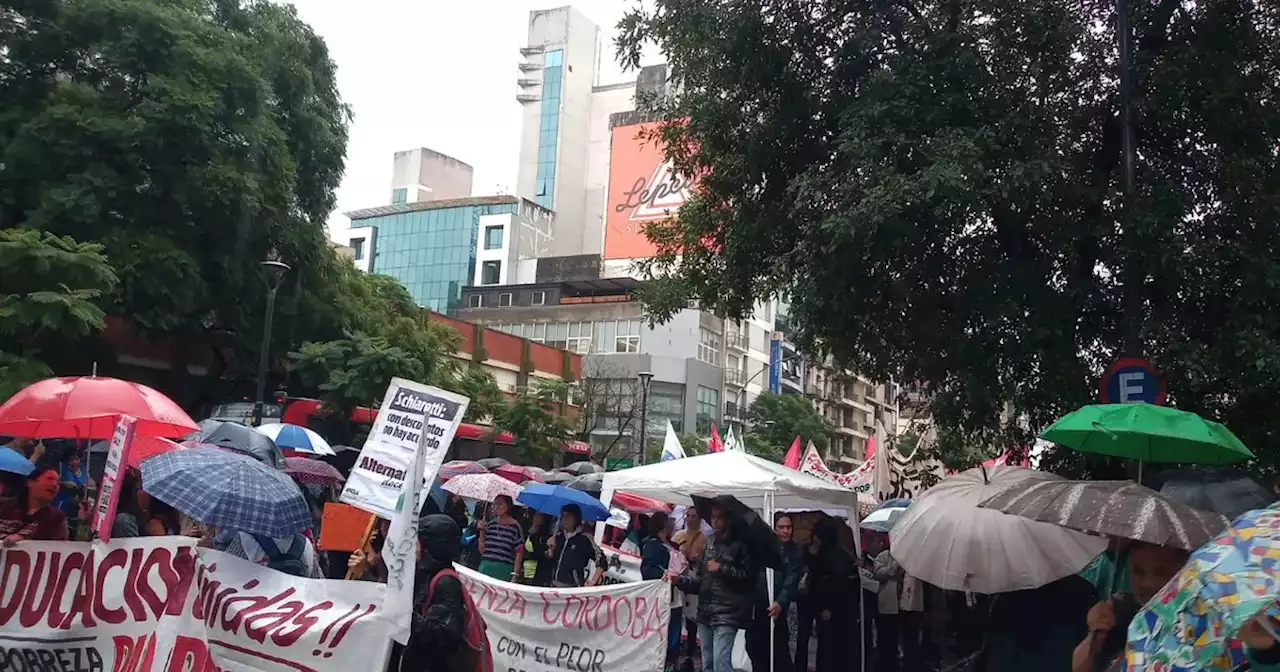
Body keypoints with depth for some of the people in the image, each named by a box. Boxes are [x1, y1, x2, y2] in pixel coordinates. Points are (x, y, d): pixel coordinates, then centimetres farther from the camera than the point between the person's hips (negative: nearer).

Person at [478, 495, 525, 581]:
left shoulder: (515, 527, -4)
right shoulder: (490, 524, 9)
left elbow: (519, 553, -4)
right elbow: (482, 550, 12)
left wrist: (515, 575, -10)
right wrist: (482, 531, 0)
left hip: (504, 571, -4)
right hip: (486, 568, 4)